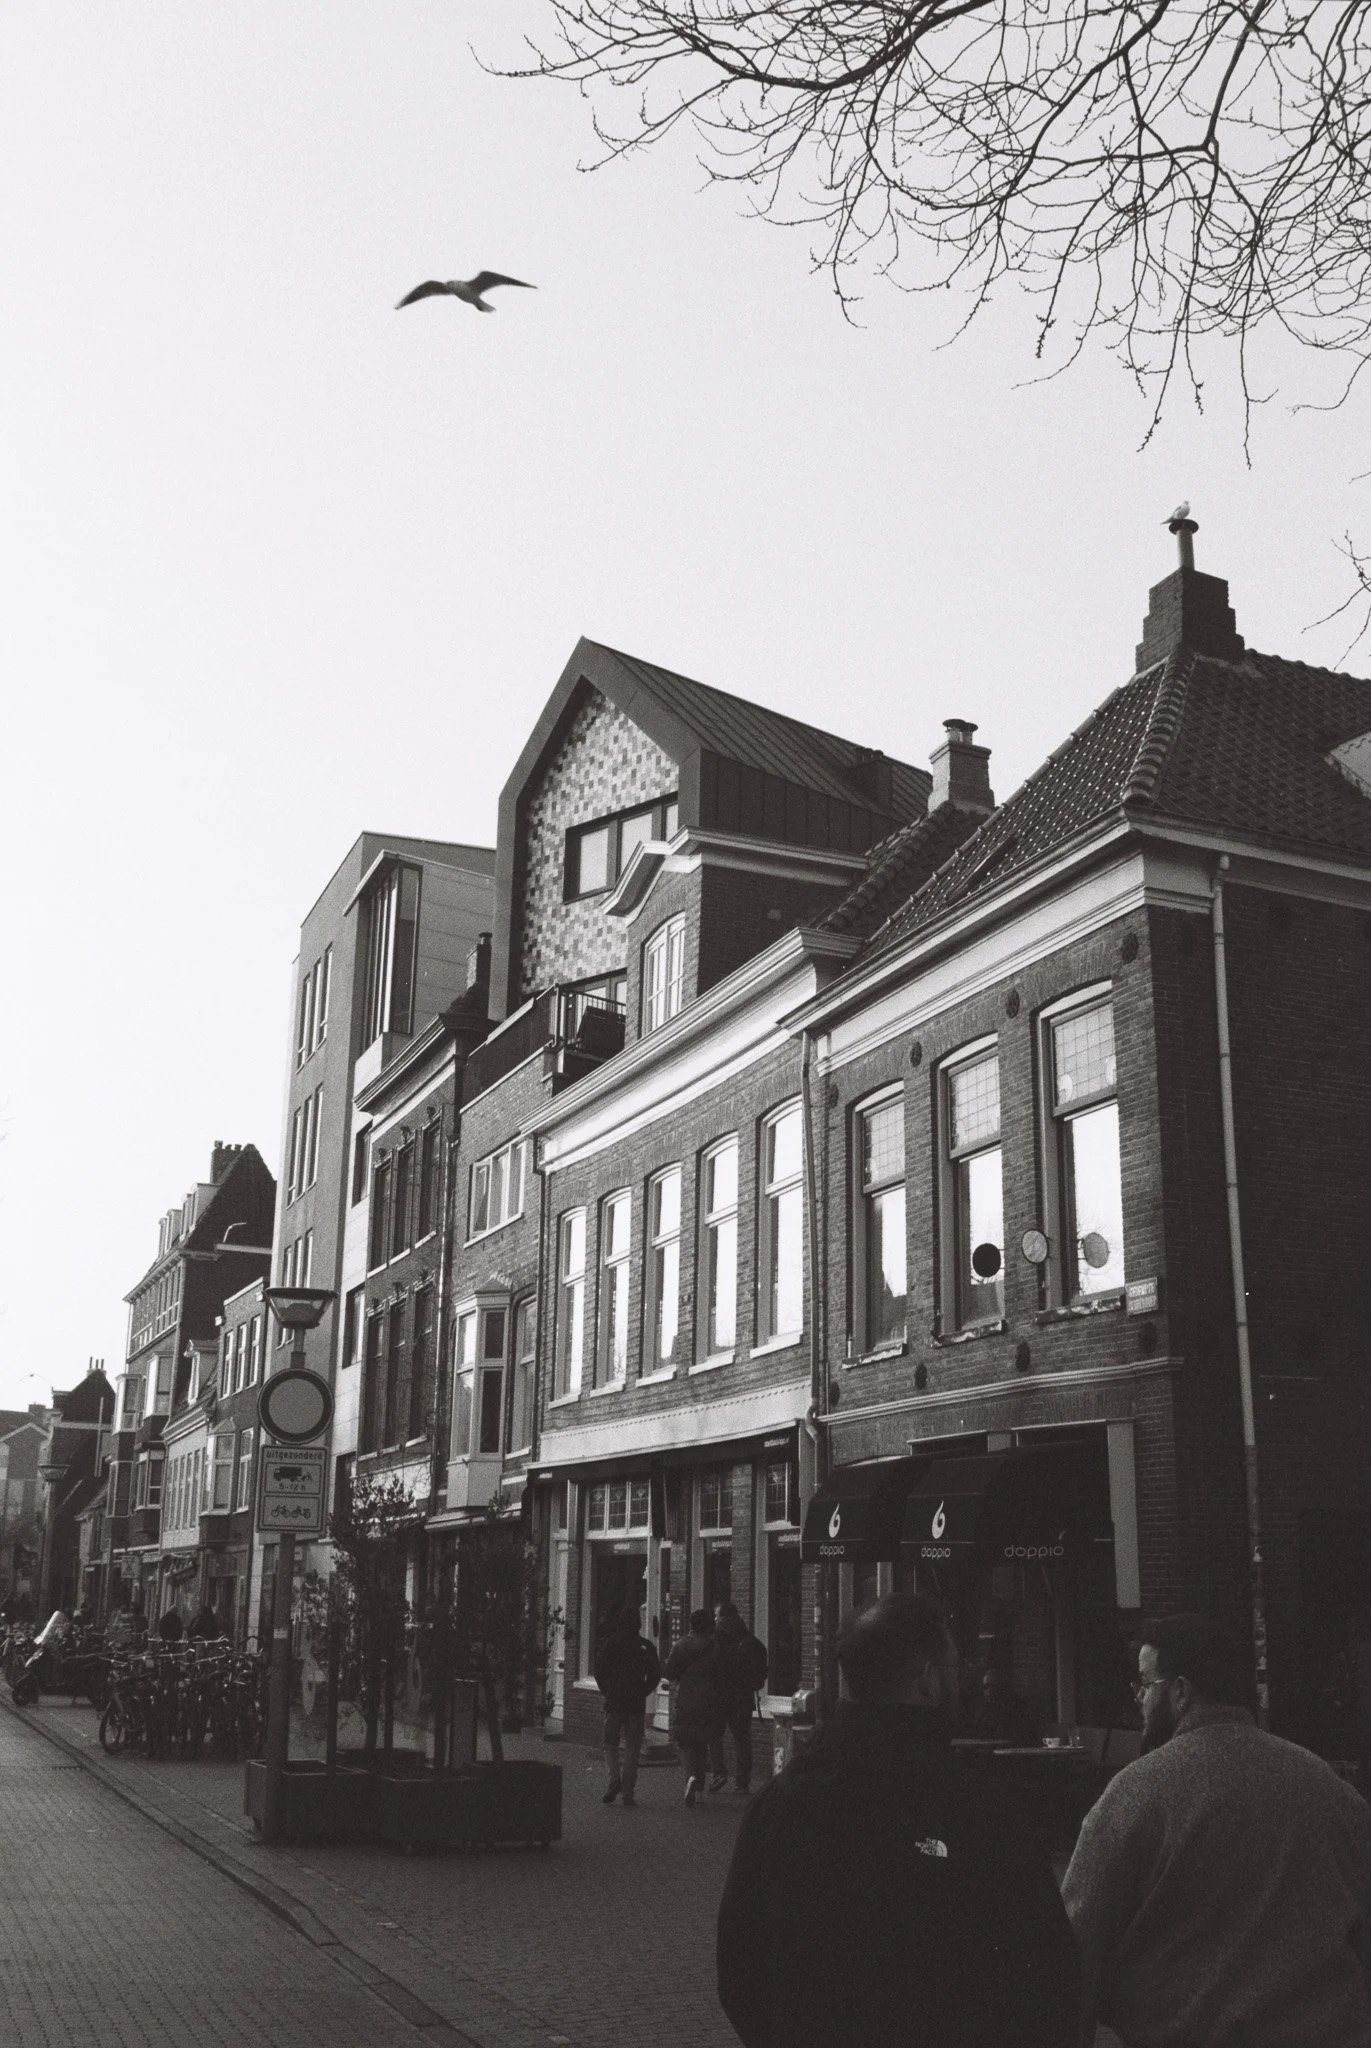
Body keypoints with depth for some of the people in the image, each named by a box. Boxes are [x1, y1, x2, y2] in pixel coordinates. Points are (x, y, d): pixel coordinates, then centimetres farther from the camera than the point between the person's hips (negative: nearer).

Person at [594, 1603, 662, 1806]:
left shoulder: (612, 1644, -2)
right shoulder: (645, 1646, 2)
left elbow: (599, 1669, -6)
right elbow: (656, 1673, -1)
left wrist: (607, 1691, 4)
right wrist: (642, 1692, 6)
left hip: (614, 1701, -1)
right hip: (636, 1704, 1)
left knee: (610, 1743, 12)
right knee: (632, 1748, 6)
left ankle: (614, 1777, -11)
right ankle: (627, 1791, 1)